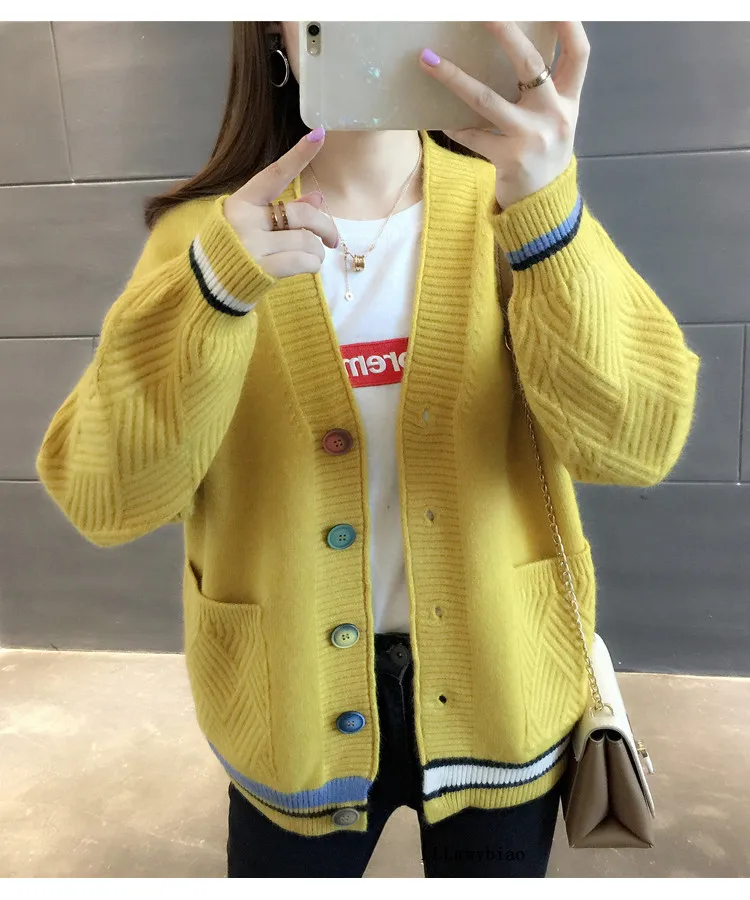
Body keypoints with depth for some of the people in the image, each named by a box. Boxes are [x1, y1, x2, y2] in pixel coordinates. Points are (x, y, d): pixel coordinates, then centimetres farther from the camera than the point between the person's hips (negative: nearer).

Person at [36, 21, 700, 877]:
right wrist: (213, 292, -28)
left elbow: (634, 442, -19)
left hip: (494, 684, 1)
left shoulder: (506, 201, -6)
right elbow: (105, 499, -15)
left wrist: (546, 209, -33)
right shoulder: (209, 232, -6)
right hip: (294, 698, 0)